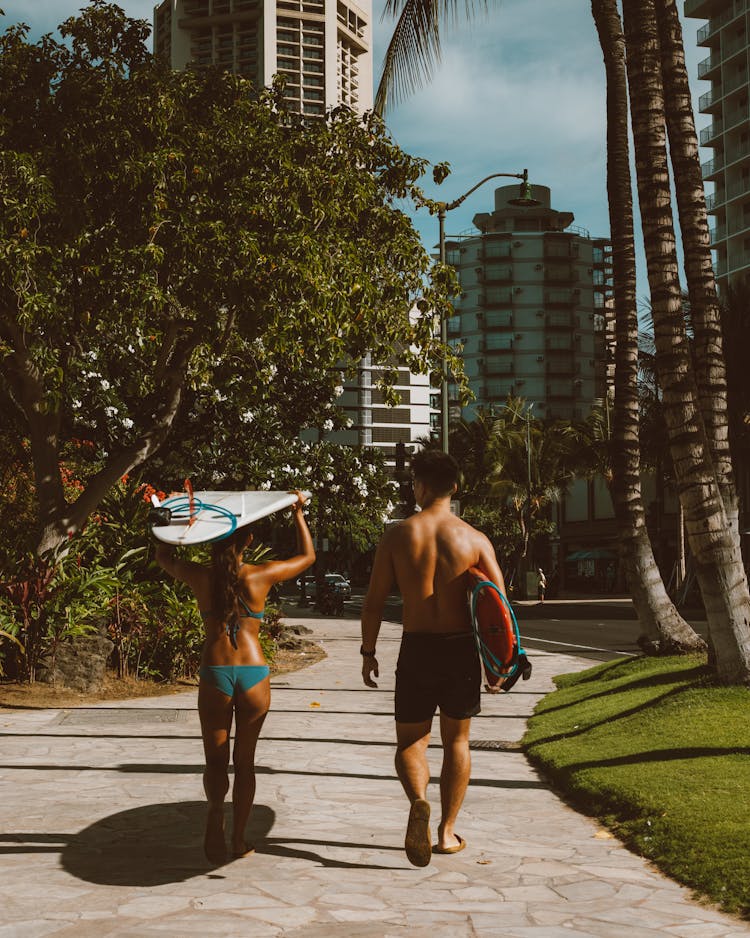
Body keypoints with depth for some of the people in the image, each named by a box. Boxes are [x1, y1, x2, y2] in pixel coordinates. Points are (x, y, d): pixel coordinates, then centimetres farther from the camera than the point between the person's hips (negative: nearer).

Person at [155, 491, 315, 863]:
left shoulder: (199, 577, -1)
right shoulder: (260, 576, -4)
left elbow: (163, 556, 21)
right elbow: (307, 555, 13)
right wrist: (298, 513, 22)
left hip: (214, 675, 0)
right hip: (254, 675, 0)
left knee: (216, 759, 11)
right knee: (245, 760, 15)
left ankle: (216, 807, -19)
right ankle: (239, 838, 19)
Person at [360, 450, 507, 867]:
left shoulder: (398, 535, -4)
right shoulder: (474, 539, -3)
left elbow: (374, 601, -2)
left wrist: (368, 651, 9)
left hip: (416, 649, -1)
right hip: (462, 648, 1)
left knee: (411, 741, 11)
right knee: (457, 740, 17)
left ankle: (419, 801, -18)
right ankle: (448, 831, 20)